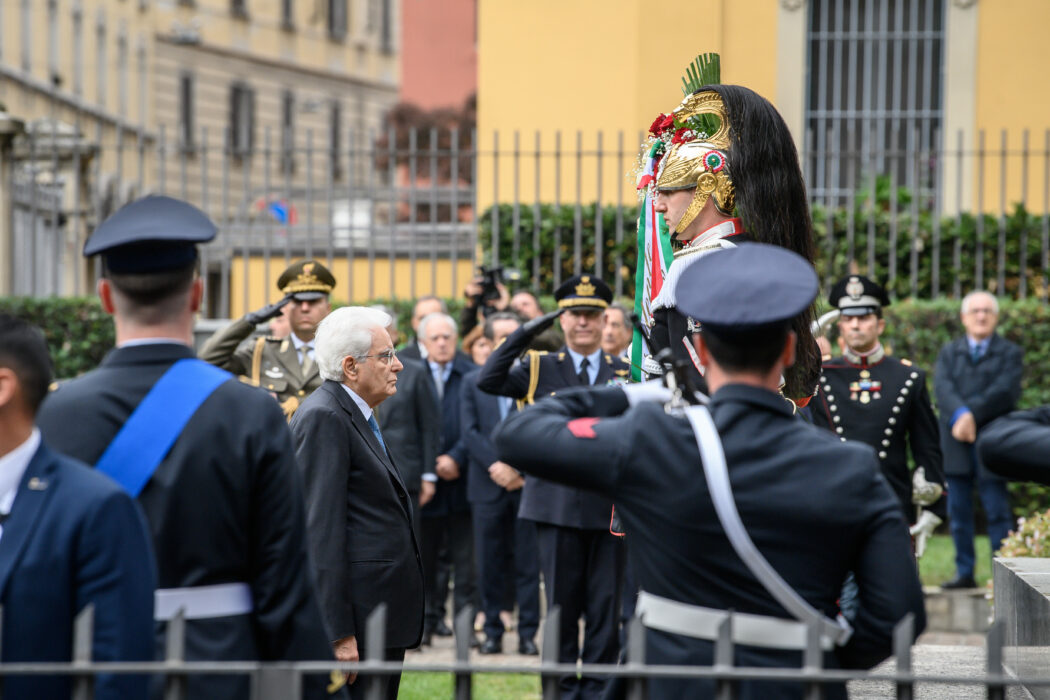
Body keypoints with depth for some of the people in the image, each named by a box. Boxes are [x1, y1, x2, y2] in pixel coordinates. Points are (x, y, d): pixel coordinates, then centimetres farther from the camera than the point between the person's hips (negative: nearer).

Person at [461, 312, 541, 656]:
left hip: (527, 483, -1)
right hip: (487, 485, 2)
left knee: (527, 563, 0)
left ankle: (528, 633, 5)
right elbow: (470, 431, 2)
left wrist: (521, 470, -11)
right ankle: (492, 631, 11)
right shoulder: (473, 383, 11)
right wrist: (495, 465, -12)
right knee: (490, 563, 4)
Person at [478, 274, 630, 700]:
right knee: (561, 601, 6)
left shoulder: (624, 374, 8)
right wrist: (525, 334, -13)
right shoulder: (539, 368, 7)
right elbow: (487, 382, -11)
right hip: (557, 502, -1)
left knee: (606, 602, 4)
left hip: (609, 505, 1)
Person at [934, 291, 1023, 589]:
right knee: (958, 512, 5)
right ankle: (964, 572, 12)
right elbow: (942, 386, -3)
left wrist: (972, 414, -18)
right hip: (956, 443, 3)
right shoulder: (949, 352, 16)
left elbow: (1005, 392, -9)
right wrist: (959, 415, -22)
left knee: (997, 511, -4)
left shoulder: (1010, 353, 8)